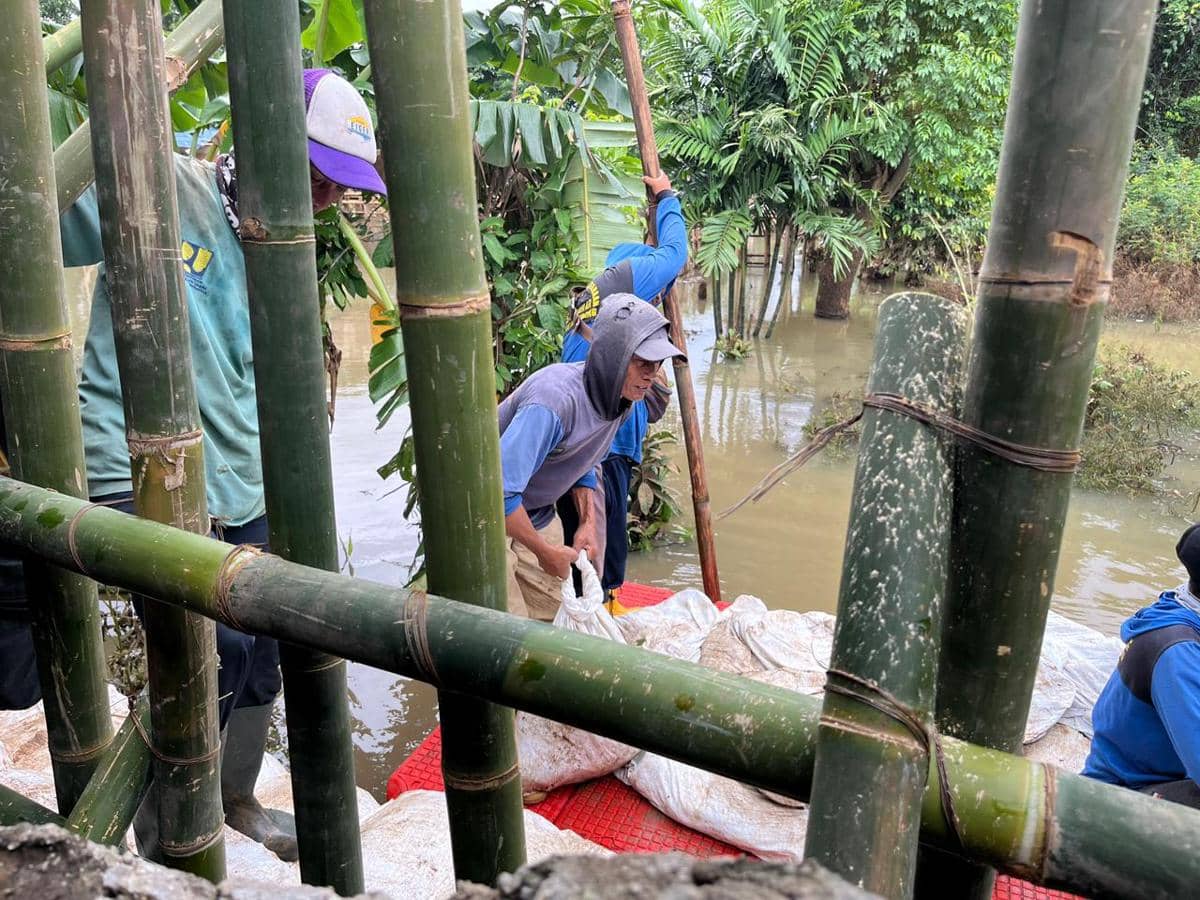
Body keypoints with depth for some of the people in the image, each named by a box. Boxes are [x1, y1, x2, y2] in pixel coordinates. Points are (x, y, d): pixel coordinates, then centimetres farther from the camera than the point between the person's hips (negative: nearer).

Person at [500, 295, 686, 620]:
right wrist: (546, 553, -23)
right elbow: (498, 490, -36)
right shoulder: (556, 399, -35)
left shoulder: (619, 397, -5)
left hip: (536, 514, 8)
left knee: (555, 614, 9)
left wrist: (587, 523, 1)